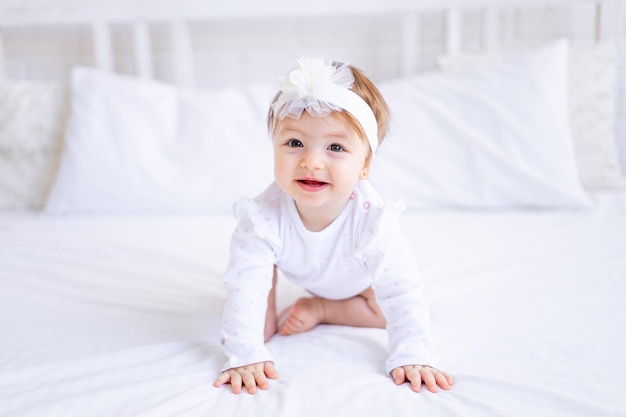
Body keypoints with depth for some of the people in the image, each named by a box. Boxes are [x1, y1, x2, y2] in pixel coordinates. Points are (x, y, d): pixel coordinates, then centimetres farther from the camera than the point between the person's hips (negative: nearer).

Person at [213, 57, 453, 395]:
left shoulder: (372, 219, -42)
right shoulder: (264, 214, -42)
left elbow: (401, 294, -37)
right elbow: (244, 285, -41)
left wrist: (411, 358, -44)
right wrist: (244, 356, -46)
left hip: (357, 277, 1)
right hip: (300, 273, 0)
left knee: (387, 312, -11)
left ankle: (321, 308, 4)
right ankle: (270, 316, 9)